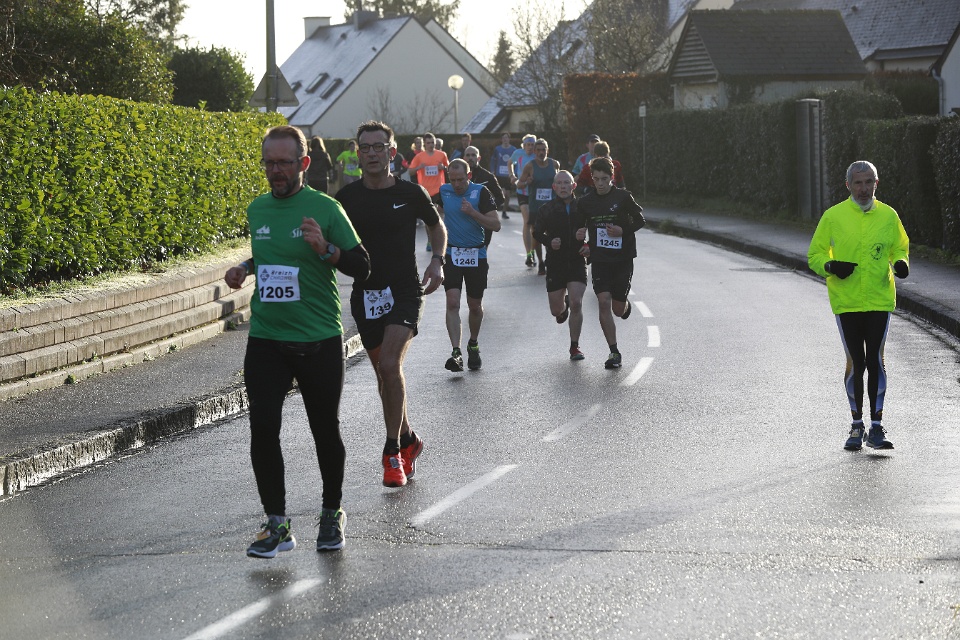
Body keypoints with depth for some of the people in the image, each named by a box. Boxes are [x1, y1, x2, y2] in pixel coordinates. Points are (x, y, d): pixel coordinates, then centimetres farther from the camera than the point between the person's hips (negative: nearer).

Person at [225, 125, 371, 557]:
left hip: (318, 342, -3)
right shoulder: (257, 210, 9)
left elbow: (362, 268, -6)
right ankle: (276, 524, 2)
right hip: (265, 340, 3)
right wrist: (244, 269, 7)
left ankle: (332, 514, 29)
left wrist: (327, 250, -23)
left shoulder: (325, 209, -7)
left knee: (325, 431, 9)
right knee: (263, 429, -8)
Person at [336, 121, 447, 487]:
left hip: (405, 291, -3)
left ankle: (392, 452, -11)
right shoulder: (346, 198, 0)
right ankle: (408, 440, 32)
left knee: (389, 363, -20)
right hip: (366, 295, 3)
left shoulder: (410, 194, -2)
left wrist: (437, 261, -1)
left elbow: (437, 226, 15)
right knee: (384, 372, 11)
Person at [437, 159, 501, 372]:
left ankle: (473, 344, 36)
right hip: (451, 254, 1)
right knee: (452, 302, -15)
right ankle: (456, 352, -20)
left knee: (475, 306, 11)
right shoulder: (443, 191, 2)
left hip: (476, 256, -1)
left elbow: (496, 225, -11)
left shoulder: (481, 192, -7)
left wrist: (473, 212, -22)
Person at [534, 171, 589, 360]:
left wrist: (590, 247, -7)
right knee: (555, 310, 5)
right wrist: (549, 242, -12)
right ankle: (563, 306, 45)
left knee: (576, 303, -14)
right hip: (555, 264, 1)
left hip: (577, 261, -1)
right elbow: (537, 232, 8)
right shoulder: (547, 209, 2)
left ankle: (575, 346, -1)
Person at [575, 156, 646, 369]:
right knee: (604, 303, -14)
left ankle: (625, 304, 43)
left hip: (623, 258, -1)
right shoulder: (585, 202, 3)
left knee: (618, 310, 3)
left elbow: (640, 220, 3)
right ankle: (614, 352, -8)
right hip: (599, 260, 1)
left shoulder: (623, 197, -5)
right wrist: (579, 235, -9)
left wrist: (623, 231, -14)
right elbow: (579, 226, 14)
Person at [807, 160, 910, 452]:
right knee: (855, 363, 2)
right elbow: (815, 254, 6)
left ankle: (876, 427, 3)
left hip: (879, 300, 1)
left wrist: (901, 264, -6)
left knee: (875, 360, -2)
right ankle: (856, 426, 15)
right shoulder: (833, 217, 0)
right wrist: (830, 267, -15)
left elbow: (900, 248, 17)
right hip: (846, 302, -1)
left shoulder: (888, 216, 5)